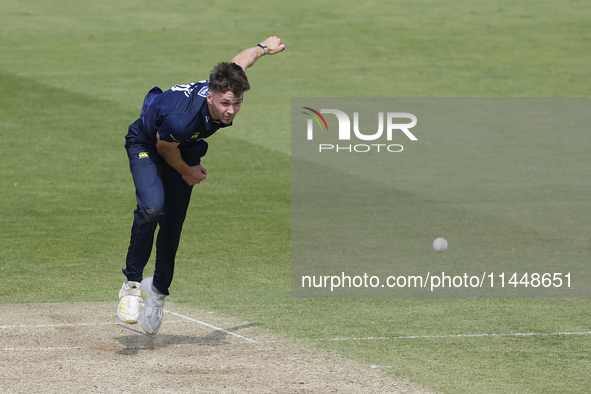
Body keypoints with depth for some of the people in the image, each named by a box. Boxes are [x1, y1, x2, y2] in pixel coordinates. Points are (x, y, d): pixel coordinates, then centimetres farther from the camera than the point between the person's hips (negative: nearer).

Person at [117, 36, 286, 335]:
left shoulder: (227, 90, -29)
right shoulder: (182, 118, -45)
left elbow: (239, 60, -5)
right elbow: (164, 146, -22)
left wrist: (264, 48, 17)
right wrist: (187, 172, -4)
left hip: (186, 150, 6)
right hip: (146, 145, -6)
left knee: (173, 224, 7)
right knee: (152, 207, -29)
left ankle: (158, 288, 28)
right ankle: (132, 282, -14)